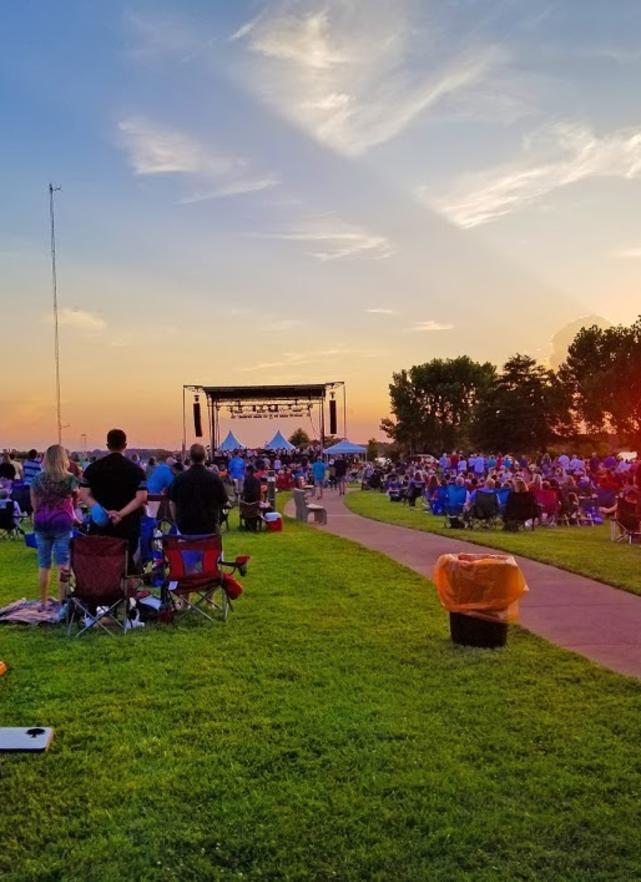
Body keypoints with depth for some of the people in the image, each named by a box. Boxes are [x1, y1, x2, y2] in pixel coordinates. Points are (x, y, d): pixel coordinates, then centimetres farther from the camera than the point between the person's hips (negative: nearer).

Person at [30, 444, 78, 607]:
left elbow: (34, 504, 9)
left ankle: (43, 602, 16)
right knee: (63, 565, 0)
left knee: (44, 565, 10)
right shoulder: (70, 478, -5)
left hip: (41, 524, 3)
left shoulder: (38, 478, 2)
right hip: (62, 523, -3)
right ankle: (62, 603, -1)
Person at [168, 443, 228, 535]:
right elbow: (225, 503, 1)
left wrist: (177, 522, 13)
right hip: (209, 527, -1)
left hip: (184, 527, 1)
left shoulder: (179, 478, -5)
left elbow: (172, 503, 1)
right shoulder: (214, 478, -7)